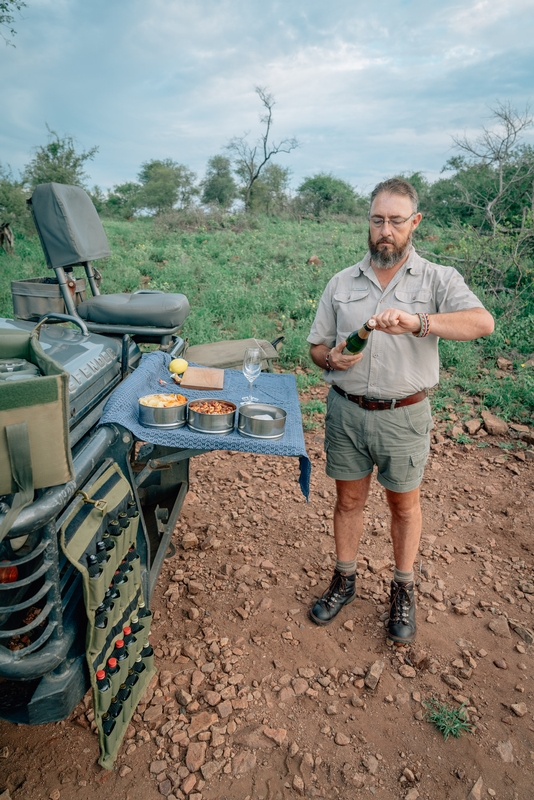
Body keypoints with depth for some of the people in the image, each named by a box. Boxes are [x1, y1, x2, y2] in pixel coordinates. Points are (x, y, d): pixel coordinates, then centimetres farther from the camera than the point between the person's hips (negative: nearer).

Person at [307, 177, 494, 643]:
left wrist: (416, 322, -35)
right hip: (347, 412, 2)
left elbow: (482, 322, -21)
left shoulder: (437, 280, -3)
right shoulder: (342, 283, 6)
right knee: (349, 500, 15)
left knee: (404, 505, 14)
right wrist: (332, 358, -14)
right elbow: (317, 346, 10)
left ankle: (404, 590, 35)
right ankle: (345, 581, 36)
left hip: (404, 416, -2)